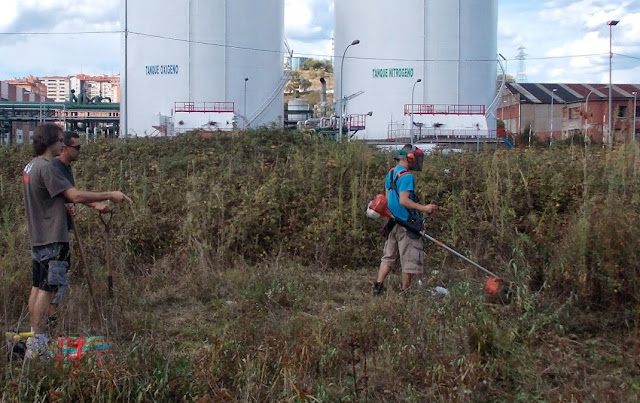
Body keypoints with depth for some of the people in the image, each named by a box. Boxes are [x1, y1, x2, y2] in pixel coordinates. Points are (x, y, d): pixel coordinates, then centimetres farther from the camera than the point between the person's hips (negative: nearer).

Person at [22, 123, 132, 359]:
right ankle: (38, 345, -5)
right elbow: (75, 196, -24)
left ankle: (34, 337, 22)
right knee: (47, 289, -7)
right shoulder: (46, 168, -18)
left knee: (37, 286, 14)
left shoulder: (31, 167, 13)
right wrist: (111, 196, -18)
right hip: (52, 238, -10)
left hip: (38, 236, 10)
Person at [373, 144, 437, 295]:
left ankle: (378, 286, 11)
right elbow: (403, 200, -24)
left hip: (394, 221, 9)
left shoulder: (390, 173, 13)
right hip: (407, 224, -9)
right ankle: (405, 292, 7)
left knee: (389, 257, 15)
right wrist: (423, 208, -24)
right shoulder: (407, 176, -16)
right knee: (410, 260, 1)